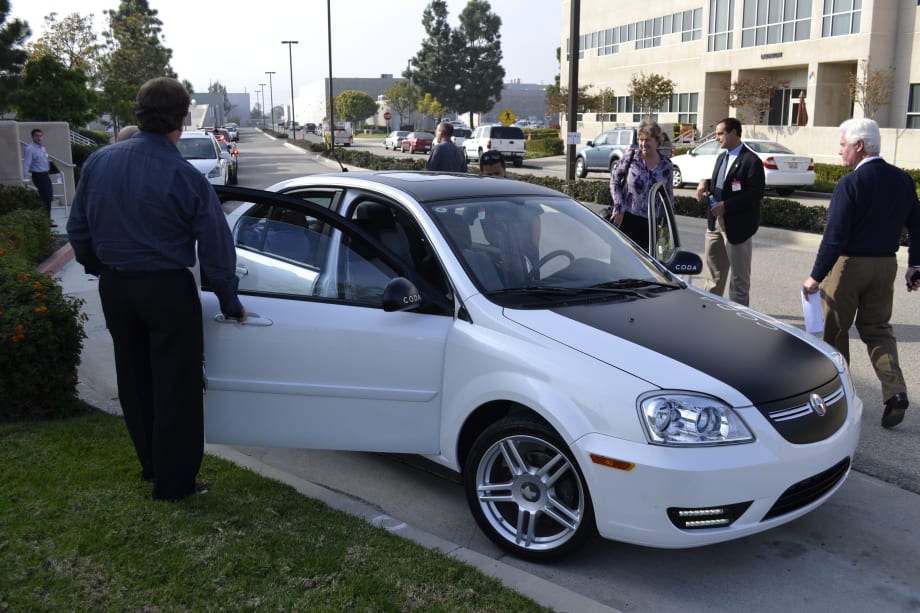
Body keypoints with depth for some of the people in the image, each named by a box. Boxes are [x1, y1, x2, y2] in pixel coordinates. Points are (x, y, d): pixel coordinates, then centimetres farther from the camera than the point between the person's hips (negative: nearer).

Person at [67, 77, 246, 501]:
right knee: (175, 388, 5)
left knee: (135, 383, 19)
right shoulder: (184, 177, -16)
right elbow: (216, 248, -12)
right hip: (167, 290, -6)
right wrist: (230, 303, -2)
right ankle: (173, 482, 13)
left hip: (114, 288, 6)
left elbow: (78, 230, 8)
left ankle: (151, 466, 34)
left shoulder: (98, 162, -1)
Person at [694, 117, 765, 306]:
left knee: (739, 276, 2)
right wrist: (706, 183, 1)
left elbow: (756, 194, -19)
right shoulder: (721, 158, 14)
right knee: (714, 272, 17)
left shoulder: (751, 160, -12)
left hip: (737, 225, -8)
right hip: (715, 221, 8)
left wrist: (726, 206, -22)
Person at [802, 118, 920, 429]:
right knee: (877, 328, 15)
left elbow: (835, 237, -20)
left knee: (835, 329, 10)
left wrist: (816, 277, -15)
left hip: (850, 264, -6)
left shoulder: (850, 184, -18)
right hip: (886, 264, 6)